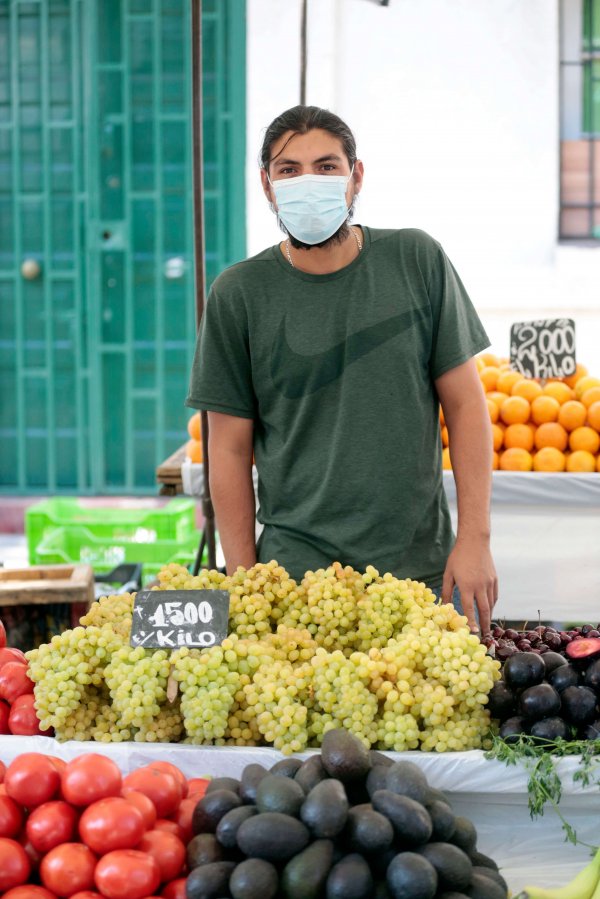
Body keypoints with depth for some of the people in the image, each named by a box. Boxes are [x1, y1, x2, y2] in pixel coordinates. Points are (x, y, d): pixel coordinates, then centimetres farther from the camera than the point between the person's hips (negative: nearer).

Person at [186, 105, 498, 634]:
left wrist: (475, 537, -3)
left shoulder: (418, 261, 2)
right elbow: (230, 448, 2)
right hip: (295, 567, -1)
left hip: (424, 567, 1)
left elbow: (465, 403, 4)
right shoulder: (239, 295, -1)